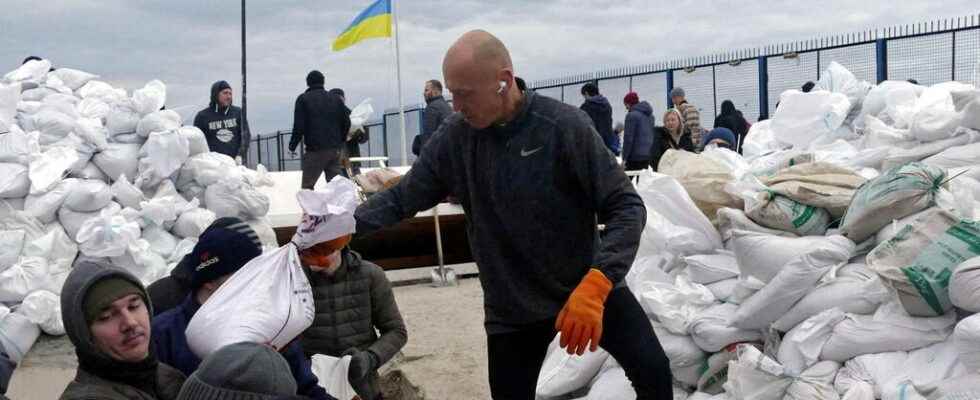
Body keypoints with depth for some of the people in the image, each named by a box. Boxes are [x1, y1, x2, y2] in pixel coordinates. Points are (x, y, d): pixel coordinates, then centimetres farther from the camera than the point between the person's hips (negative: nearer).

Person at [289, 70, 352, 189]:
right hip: (335, 149, 4)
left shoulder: (303, 99, -2)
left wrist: (292, 146, 1)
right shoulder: (336, 99, 10)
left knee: (307, 185, 1)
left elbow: (299, 126, -8)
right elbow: (346, 122, 8)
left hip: (315, 149, -4)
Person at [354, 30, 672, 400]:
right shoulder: (453, 139, -8)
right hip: (512, 306, 3)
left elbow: (626, 206, -18)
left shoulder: (565, 125, -18)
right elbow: (402, 198, 2)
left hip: (587, 284, -2)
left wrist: (595, 284, -32)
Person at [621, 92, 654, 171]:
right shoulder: (650, 115, 13)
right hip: (649, 155, 8)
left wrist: (624, 158, -11)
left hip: (636, 156, -8)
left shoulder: (631, 115, -11)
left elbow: (628, 138, -14)